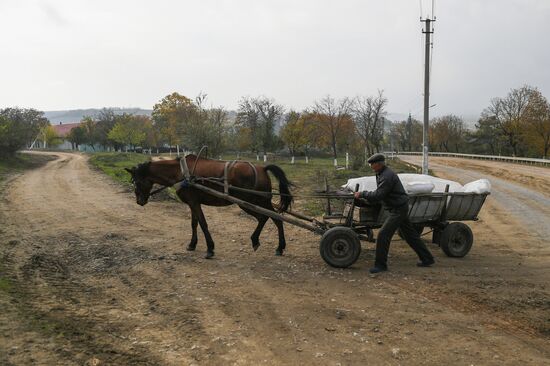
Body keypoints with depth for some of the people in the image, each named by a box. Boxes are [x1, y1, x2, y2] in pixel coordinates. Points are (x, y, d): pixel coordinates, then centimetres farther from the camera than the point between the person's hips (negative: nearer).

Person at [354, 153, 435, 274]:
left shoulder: (387, 176, -23)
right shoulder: (382, 174, 10)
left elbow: (378, 196, -26)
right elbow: (380, 193, 18)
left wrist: (362, 194, -16)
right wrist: (365, 196, 8)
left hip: (398, 209, -11)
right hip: (399, 208, 11)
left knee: (383, 235, -11)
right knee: (410, 234, 17)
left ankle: (380, 265, -4)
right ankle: (427, 259, 27)